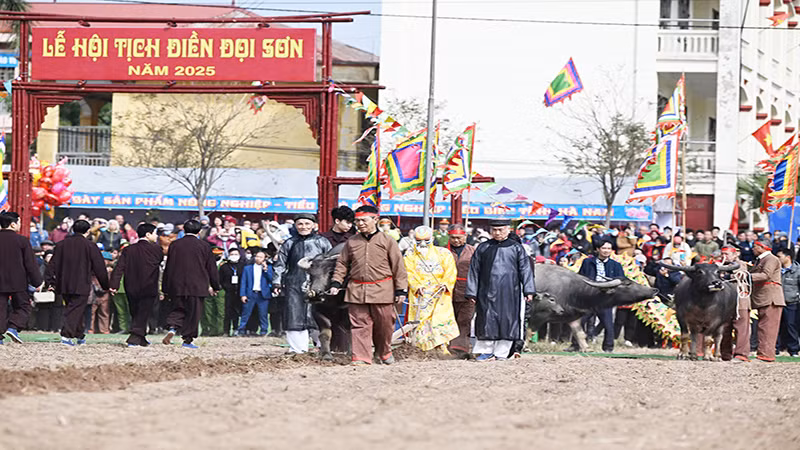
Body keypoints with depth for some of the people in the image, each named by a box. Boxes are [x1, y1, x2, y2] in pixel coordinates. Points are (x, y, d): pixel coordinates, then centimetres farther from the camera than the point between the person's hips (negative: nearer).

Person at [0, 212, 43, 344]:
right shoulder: (22, 241, -8)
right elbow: (31, 264, -6)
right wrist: (37, 282, 3)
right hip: (18, 283, -3)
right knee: (23, 307, 9)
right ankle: (13, 327, -11)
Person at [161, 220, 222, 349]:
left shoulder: (174, 245, 3)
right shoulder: (204, 246, -2)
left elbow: (168, 267, 7)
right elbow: (211, 268, 3)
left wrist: (165, 287, 13)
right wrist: (215, 286, 14)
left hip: (177, 286, 3)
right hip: (197, 287, -3)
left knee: (179, 309, 15)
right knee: (193, 313, 5)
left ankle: (173, 327, -11)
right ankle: (187, 340, 4)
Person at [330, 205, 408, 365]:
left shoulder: (387, 241, 1)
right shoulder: (351, 242, 10)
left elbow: (398, 266, 1)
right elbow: (342, 264, 17)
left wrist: (400, 289, -3)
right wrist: (336, 283, 5)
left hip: (382, 290, -2)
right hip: (356, 290, 2)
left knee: (384, 323, 6)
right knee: (359, 324, -3)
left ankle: (384, 352, 28)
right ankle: (361, 357, -2)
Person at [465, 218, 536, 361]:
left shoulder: (516, 248, 8)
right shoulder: (483, 248, 10)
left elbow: (525, 269, 5)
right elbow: (474, 271, 10)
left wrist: (528, 290, -4)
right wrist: (471, 292, 5)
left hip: (509, 292, -1)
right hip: (487, 292, 1)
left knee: (507, 322, -2)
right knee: (487, 321, -2)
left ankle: (501, 352, 5)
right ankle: (486, 351, 8)